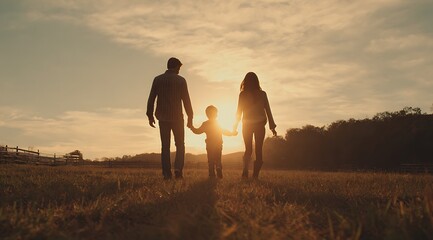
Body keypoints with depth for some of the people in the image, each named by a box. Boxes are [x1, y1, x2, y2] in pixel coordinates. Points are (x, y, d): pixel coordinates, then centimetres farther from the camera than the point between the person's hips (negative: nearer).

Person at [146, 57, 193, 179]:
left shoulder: (158, 79, 5)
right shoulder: (181, 80, -1)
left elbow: (151, 99, 2)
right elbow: (186, 100, -3)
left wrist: (150, 116, 8)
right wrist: (190, 118, 2)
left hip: (163, 118, 2)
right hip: (177, 117, -2)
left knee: (165, 146, 6)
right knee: (180, 145, 8)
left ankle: (167, 173, 2)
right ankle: (178, 169, -10)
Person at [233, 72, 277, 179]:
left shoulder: (243, 95, -4)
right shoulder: (262, 94, -1)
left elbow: (239, 111, -2)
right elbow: (268, 111, 0)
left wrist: (235, 126, 8)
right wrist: (272, 126, 5)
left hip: (247, 125, 0)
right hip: (260, 125, 0)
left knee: (248, 150, 8)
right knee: (259, 150, 5)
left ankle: (245, 173, -7)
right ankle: (255, 175, -2)